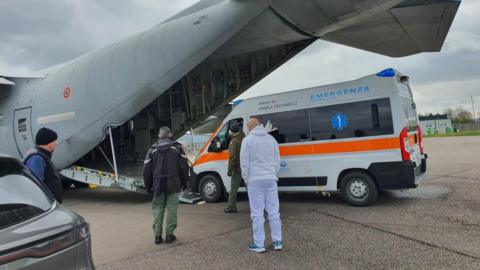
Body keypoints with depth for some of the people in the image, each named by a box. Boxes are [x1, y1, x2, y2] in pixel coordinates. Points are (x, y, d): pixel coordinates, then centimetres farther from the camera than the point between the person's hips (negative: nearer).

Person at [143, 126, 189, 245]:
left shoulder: (153, 149, 7)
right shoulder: (177, 147, 2)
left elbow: (147, 169, 7)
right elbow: (184, 166, 0)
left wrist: (148, 186, 14)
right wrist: (184, 182, 8)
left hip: (158, 184, 2)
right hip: (173, 184, -2)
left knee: (158, 209, 9)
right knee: (171, 208, 3)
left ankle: (157, 235, 9)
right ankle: (169, 234, 4)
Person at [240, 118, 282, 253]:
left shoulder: (247, 140, -3)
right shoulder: (271, 138, 11)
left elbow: (244, 163, -5)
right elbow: (277, 161, 14)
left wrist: (246, 179, 4)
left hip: (255, 180, -4)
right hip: (270, 179, 4)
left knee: (257, 213, 2)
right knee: (274, 211, 10)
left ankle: (259, 244, 7)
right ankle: (277, 242, 16)